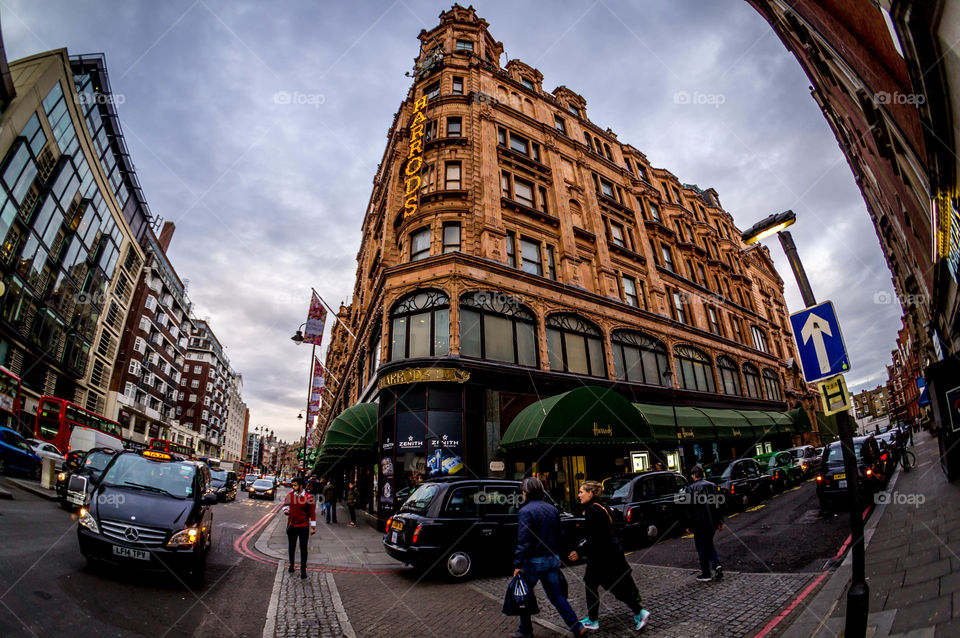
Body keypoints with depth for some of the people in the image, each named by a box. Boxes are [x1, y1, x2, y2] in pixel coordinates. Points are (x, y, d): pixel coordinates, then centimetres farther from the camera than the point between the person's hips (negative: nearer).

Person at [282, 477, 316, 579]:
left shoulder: (308, 497, -17)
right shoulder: (290, 494, -6)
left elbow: (312, 513, -11)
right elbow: (285, 503, 15)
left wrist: (313, 527, -9)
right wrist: (286, 509, -8)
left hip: (303, 527, -4)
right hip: (291, 525, 4)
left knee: (303, 548, 3)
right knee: (291, 547, 19)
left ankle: (303, 570, 15)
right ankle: (291, 566, 38)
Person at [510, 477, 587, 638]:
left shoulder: (526, 511, -17)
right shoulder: (552, 508, 7)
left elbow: (523, 541, -19)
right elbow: (558, 536, 15)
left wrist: (518, 564, -14)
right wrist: (557, 557, 23)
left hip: (533, 561, -6)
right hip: (552, 559, 7)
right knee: (556, 595, 15)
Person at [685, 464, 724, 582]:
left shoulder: (691, 488, -14)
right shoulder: (712, 486, 3)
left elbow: (690, 508, -13)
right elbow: (719, 504, 8)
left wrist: (688, 526, -6)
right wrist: (720, 522, 17)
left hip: (699, 524, -6)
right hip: (712, 522, 6)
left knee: (702, 548, 6)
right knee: (709, 544, 23)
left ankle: (706, 574, 12)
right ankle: (717, 565, 7)